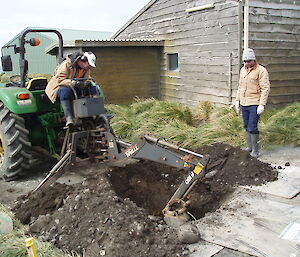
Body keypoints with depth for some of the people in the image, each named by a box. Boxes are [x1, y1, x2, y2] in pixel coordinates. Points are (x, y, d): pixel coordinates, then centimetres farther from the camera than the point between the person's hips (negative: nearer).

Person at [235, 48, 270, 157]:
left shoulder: (261, 70, -10)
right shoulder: (243, 70, 11)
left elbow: (265, 88, -13)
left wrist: (262, 104, -18)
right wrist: (237, 100, 15)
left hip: (255, 104, -6)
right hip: (244, 104, 7)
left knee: (252, 128, -7)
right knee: (246, 127, 13)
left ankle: (255, 150, 7)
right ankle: (250, 147, 25)